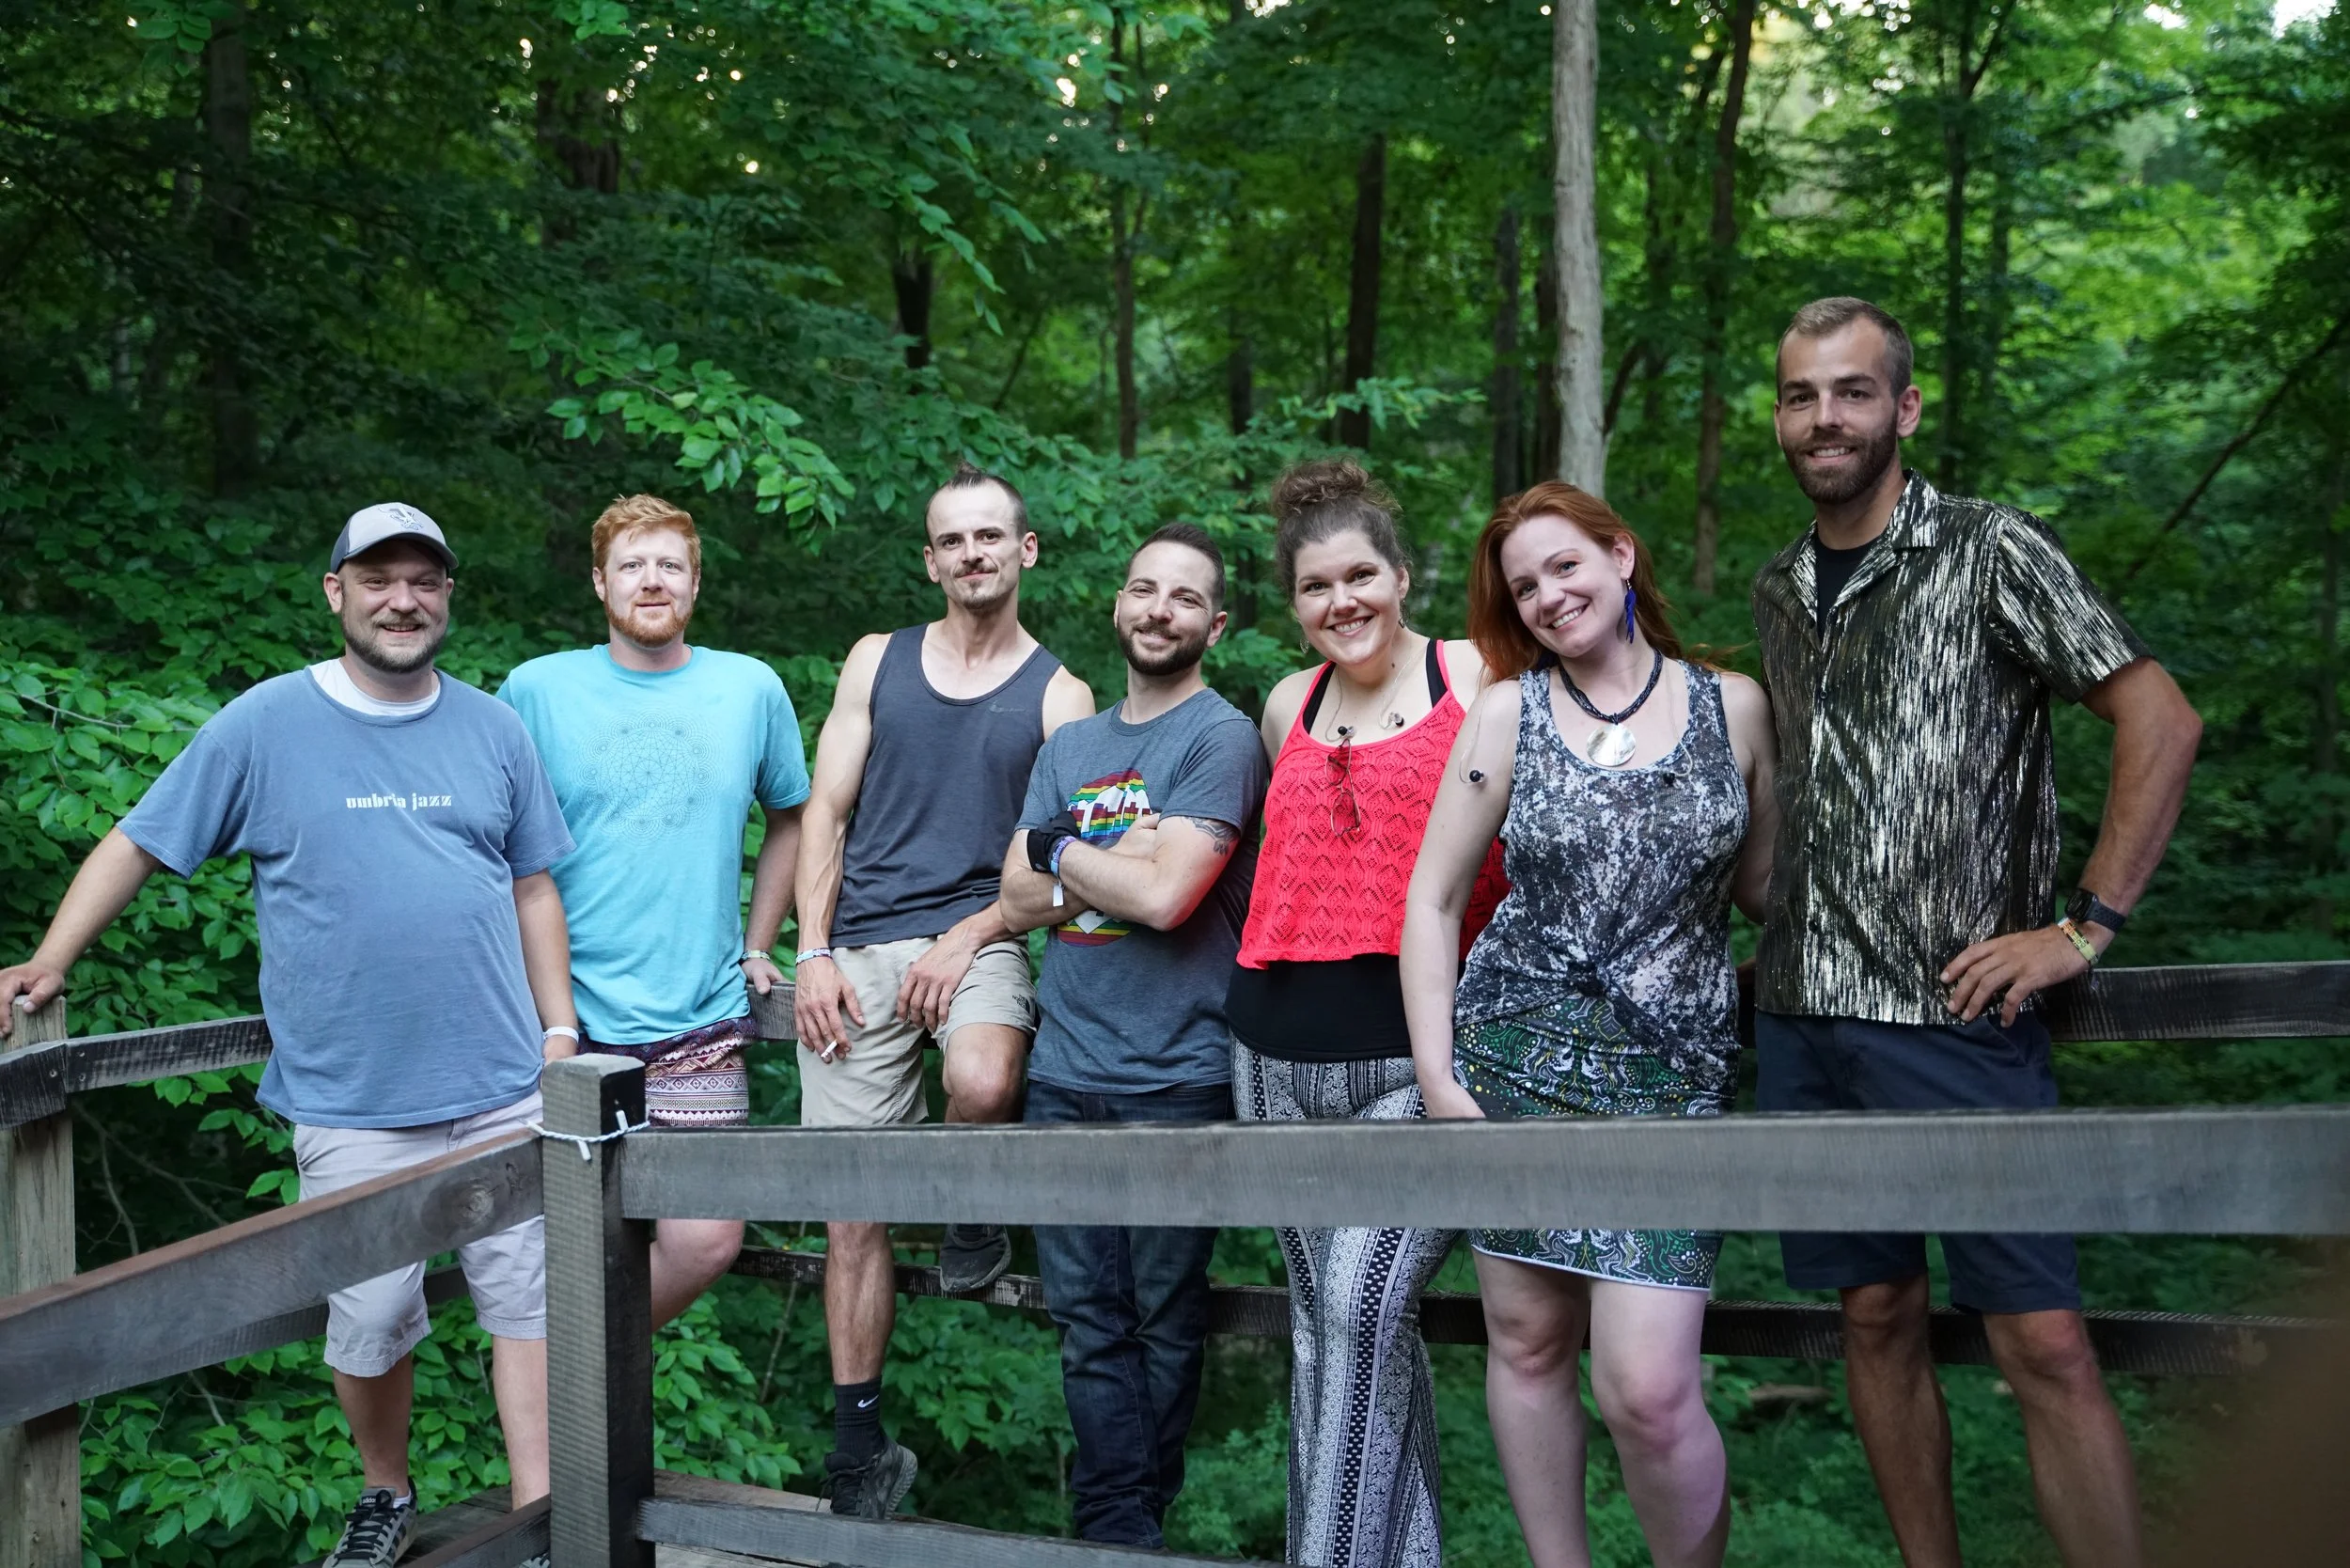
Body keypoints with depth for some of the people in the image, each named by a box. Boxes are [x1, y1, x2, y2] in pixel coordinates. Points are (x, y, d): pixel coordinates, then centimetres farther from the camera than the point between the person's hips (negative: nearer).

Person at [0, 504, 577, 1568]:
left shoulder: (491, 729, 8)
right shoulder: (265, 724, 0)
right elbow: (136, 844, 6)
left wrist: (560, 1031, 7)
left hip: (505, 1086, 2)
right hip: (350, 1103, -2)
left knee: (529, 1301, 2)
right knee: (369, 1319, 6)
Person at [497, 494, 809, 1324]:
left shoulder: (751, 688, 6)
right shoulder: (535, 688, 1)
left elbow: (790, 817, 19)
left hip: (700, 1021, 1)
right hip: (567, 1021, -1)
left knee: (705, 1241, -5)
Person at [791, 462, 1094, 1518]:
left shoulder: (1058, 696, 6)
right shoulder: (877, 663, 12)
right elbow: (825, 816, 9)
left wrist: (966, 938, -11)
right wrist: (814, 954, -1)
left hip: (976, 938, -2)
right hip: (859, 947, 2)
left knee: (983, 1086, -35)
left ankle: (974, 1219, 0)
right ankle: (859, 1446, 15)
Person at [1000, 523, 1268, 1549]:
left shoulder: (1222, 738, -5)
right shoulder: (1069, 745, 15)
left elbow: (1166, 895, -16)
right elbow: (1020, 899, 7)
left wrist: (1060, 848, -1)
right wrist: (1124, 858, -9)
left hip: (1176, 1079, -5)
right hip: (1065, 1073, 5)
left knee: (1165, 1318, 7)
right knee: (1088, 1318, 6)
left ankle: (1123, 1519, 22)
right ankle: (1119, 1530, 15)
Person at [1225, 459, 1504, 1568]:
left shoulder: (1475, 680, -1)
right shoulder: (1286, 708, 15)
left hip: (1421, 1055, -5)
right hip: (1281, 1053, 6)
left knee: (1364, 1300, -17)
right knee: (1324, 1321, 10)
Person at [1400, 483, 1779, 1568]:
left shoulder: (1733, 706, 5)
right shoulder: (1507, 713, 4)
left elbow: (1762, 882, 14)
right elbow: (1433, 899, 4)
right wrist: (1437, 1077, -2)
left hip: (1669, 1078, -1)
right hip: (1514, 1058, 2)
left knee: (1646, 1390, -9)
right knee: (1525, 1342, 9)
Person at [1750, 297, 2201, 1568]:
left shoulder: (1991, 552, -5)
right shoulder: (1778, 592, 13)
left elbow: (2162, 722, -7)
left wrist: (2084, 928, -11)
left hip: (1953, 1013, -5)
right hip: (1802, 1015, 6)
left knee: (2041, 1339, -6)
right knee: (1878, 1315, 11)